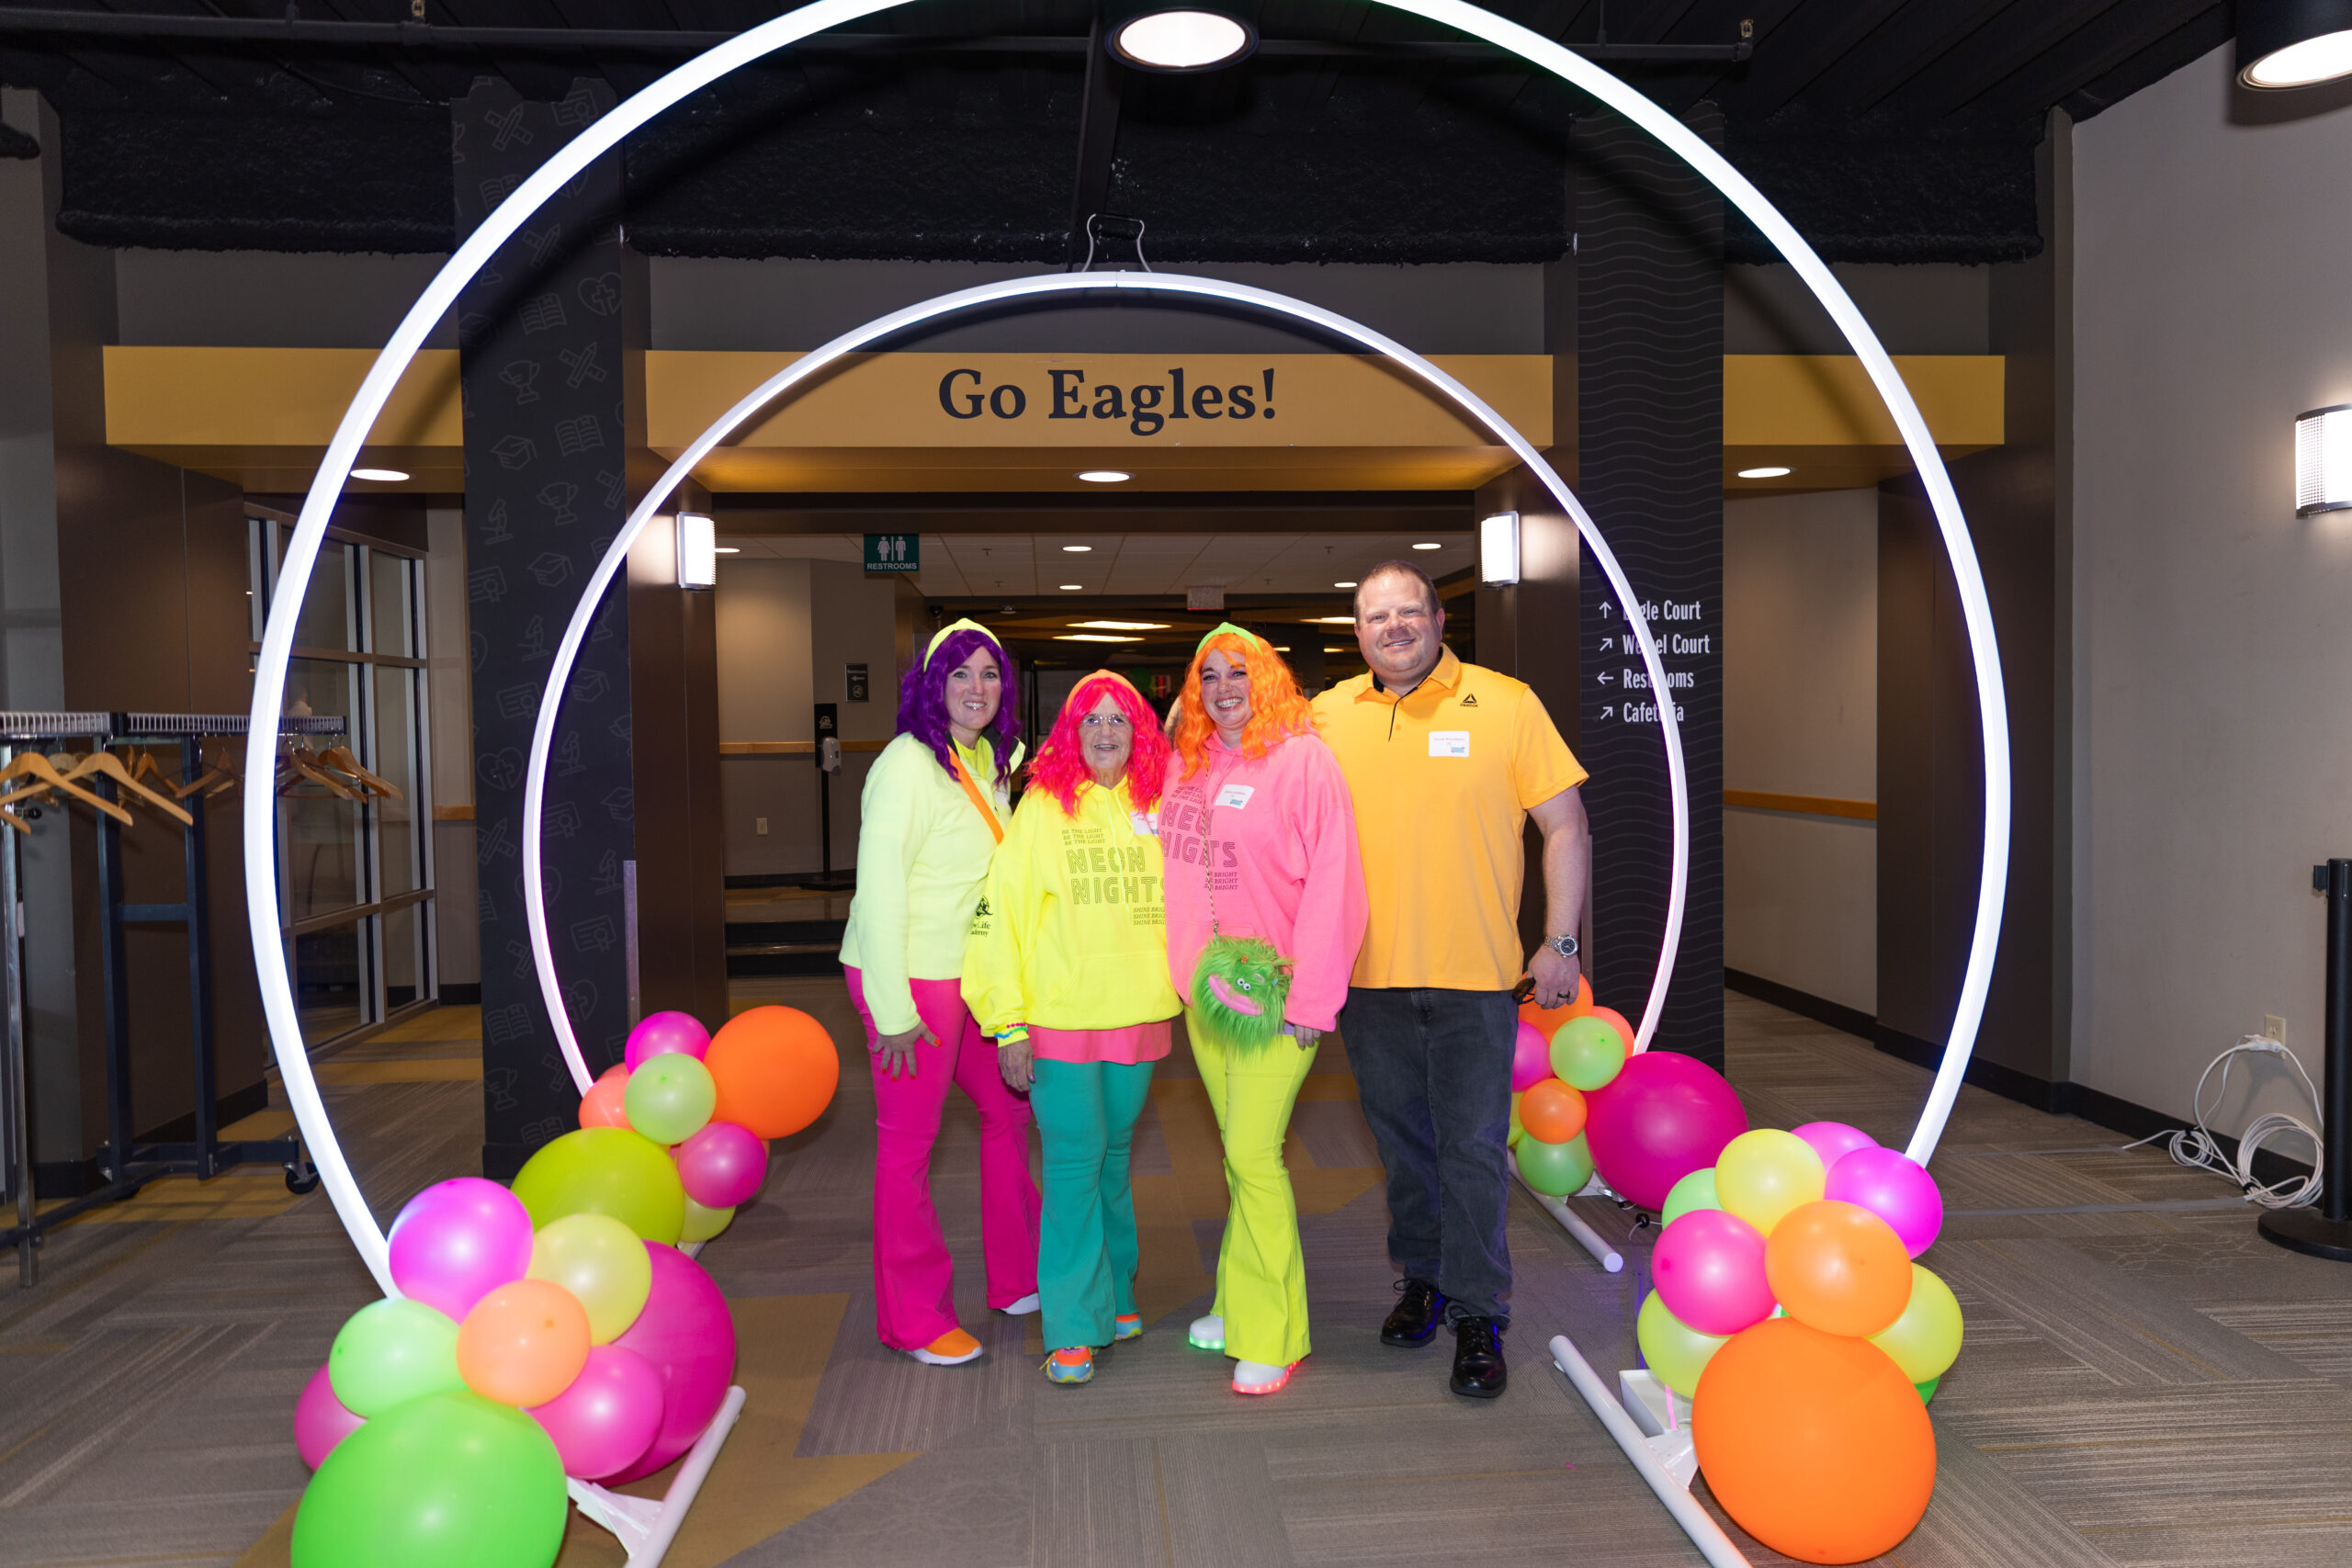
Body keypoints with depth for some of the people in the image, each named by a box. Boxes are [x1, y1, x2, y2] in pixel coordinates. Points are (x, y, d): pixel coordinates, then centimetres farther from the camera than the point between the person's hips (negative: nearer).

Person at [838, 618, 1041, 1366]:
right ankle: (914, 1321, 18)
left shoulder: (988, 759, 7)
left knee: (1008, 1111, 17)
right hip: (910, 976, -9)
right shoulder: (908, 764, -17)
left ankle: (1017, 1278, 34)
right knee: (907, 1147, 2)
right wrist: (892, 1009, -19)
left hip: (970, 973, 9)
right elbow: (878, 886, -19)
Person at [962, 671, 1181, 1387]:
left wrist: (1180, 995, 9)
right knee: (1073, 1164, -2)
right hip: (1060, 1020, -3)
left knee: (1115, 1159, 16)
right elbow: (1001, 914, -8)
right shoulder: (1042, 808, -6)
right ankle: (1072, 1330, 8)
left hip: (1136, 1017, 4)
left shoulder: (1154, 810, 5)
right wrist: (1007, 1024, -11)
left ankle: (1114, 1296, 31)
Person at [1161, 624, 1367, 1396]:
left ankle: (1270, 1336, 4)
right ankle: (1242, 1303, 26)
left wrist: (1312, 998, -15)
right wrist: (1186, 970, 11)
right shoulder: (1187, 766, 10)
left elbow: (1332, 882, -13)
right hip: (1205, 986, 6)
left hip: (1274, 990, -6)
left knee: (1254, 1155, -7)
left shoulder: (1302, 760, -10)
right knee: (1241, 1153, 14)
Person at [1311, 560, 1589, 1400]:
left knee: (1473, 1150, 2)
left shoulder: (1506, 703, -3)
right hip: (1369, 978, 3)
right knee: (1403, 1141, 16)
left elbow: (1565, 827, -1)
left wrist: (1561, 942, -5)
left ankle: (1478, 1315, 16)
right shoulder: (1327, 716, 4)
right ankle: (1422, 1279, 34)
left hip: (1474, 978, -3)